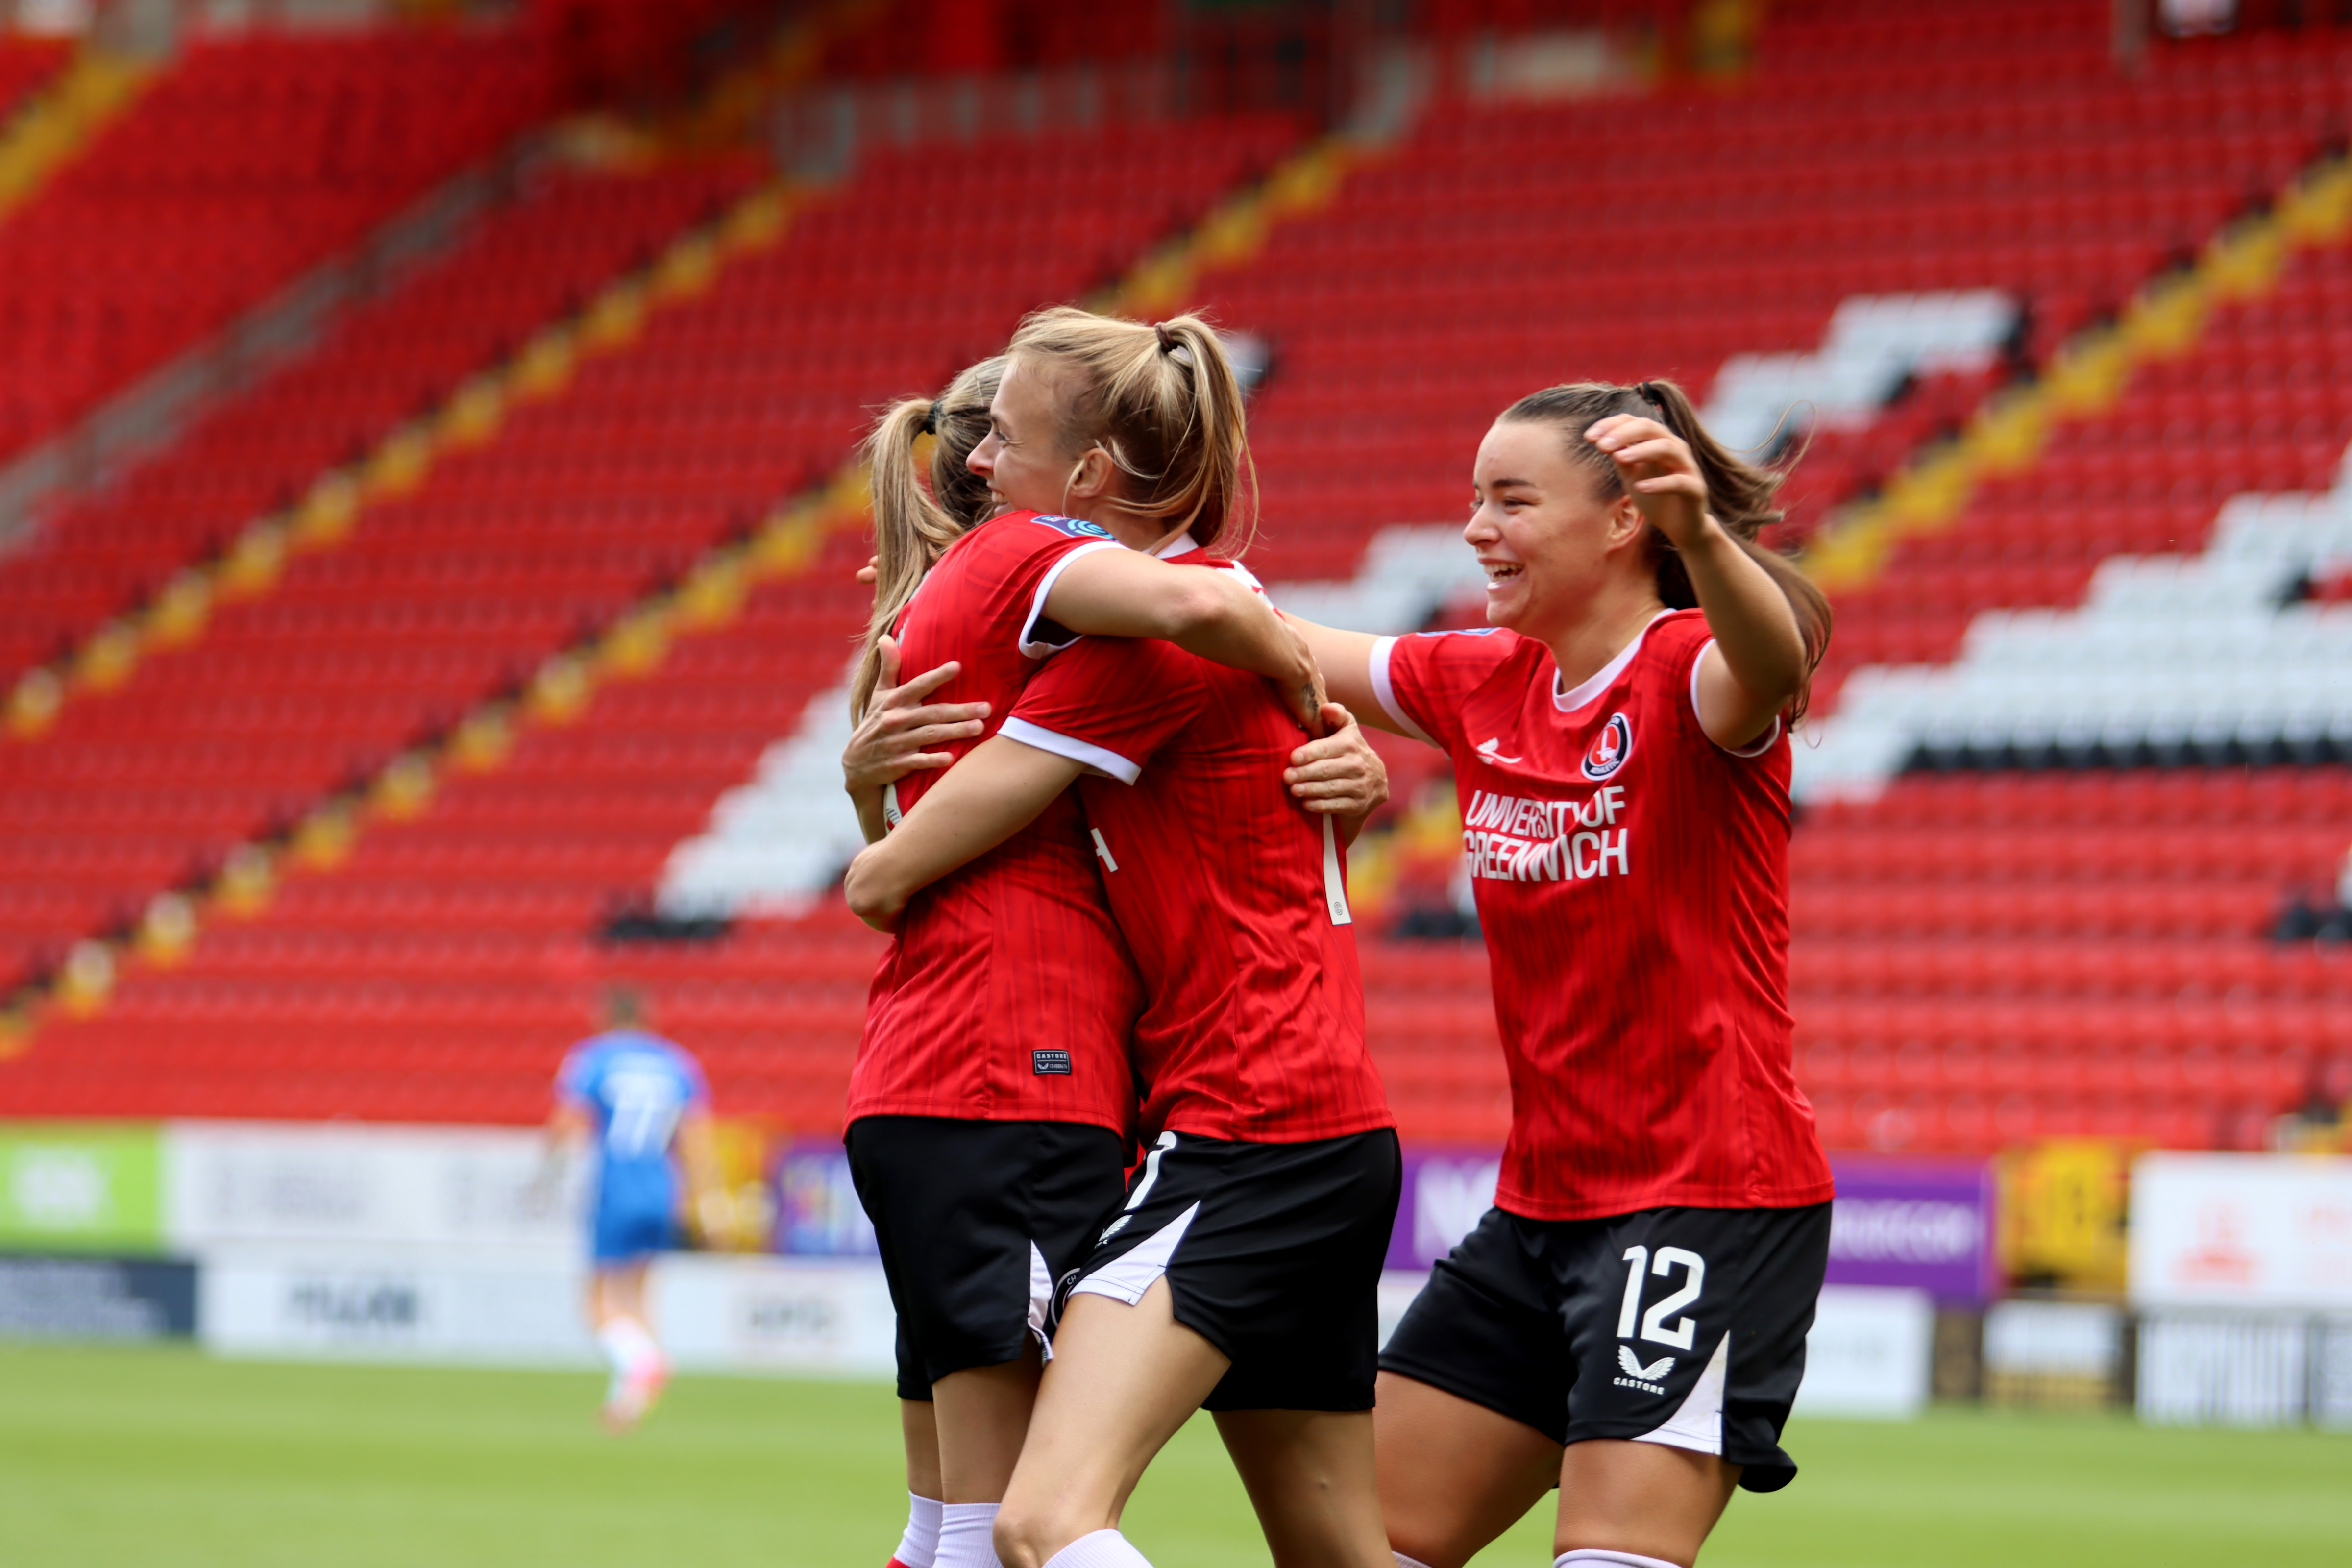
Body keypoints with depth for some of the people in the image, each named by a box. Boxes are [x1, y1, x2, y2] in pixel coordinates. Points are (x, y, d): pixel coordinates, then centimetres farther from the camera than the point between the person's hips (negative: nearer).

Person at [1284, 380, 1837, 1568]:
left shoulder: (1688, 671, -14)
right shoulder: (1482, 685, 9)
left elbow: (1766, 667, -38)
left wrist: (1702, 535, -58)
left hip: (1710, 1201, -8)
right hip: (1545, 1197, 8)